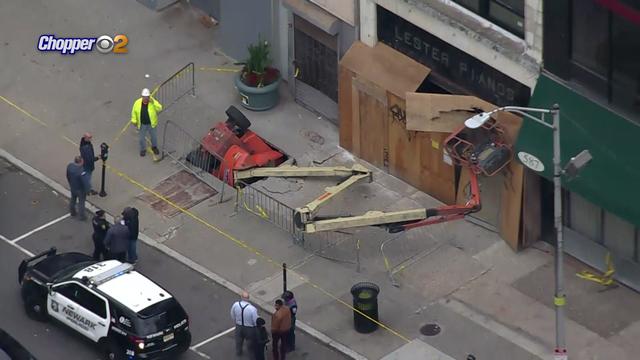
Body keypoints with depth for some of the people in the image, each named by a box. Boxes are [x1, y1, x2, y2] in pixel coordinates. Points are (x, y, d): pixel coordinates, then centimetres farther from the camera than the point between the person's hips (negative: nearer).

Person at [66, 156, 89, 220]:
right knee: (81, 202, 17)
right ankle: (81, 216, 34)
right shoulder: (81, 172, -38)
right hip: (80, 189, -6)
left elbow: (68, 176, 0)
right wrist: (86, 190, -9)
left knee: (73, 199, 29)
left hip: (72, 187, 6)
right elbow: (85, 182, -28)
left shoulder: (69, 166, -18)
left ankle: (72, 212, 50)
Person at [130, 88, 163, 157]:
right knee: (141, 138, 14)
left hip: (151, 124, -1)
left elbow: (160, 108, -32)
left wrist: (153, 102, -41)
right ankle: (143, 149, 40)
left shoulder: (153, 102, -21)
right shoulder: (137, 103, -16)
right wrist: (134, 120, -3)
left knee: (154, 136, 21)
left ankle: (154, 147, 49)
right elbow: (134, 112, -3)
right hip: (142, 124, 1)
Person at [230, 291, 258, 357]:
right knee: (251, 341, 26)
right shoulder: (252, 309, -34)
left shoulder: (235, 305, -22)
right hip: (250, 328, -4)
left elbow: (233, 317, -2)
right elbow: (256, 321, -22)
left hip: (239, 326, 4)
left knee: (239, 340, 32)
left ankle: (238, 353, 56)